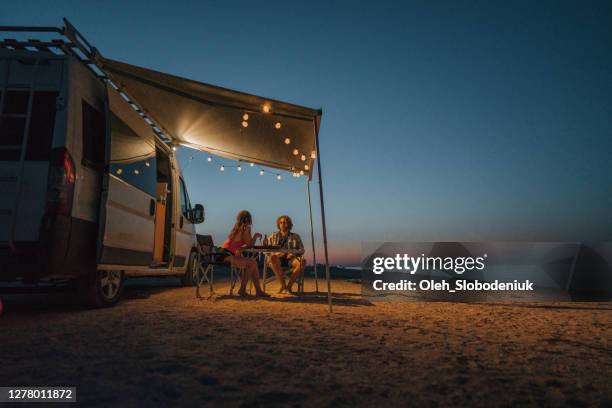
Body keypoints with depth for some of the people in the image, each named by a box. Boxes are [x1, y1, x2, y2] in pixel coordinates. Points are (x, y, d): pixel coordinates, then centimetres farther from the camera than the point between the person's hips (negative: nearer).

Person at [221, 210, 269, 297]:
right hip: (227, 255, -9)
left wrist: (255, 237, 18)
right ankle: (242, 290, -7)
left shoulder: (237, 228, 17)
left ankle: (258, 291, 4)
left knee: (253, 263, 7)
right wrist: (256, 236, 7)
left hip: (226, 255, 9)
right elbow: (249, 244, -6)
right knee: (252, 263, -13)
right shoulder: (245, 229, -9)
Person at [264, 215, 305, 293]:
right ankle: (282, 284, -30)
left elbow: (302, 250, 10)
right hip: (278, 260, 0)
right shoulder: (274, 236, 19)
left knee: (302, 261, -32)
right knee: (273, 257, -36)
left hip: (290, 260, 1)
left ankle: (289, 285, -23)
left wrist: (295, 253, -12)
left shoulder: (295, 237, 18)